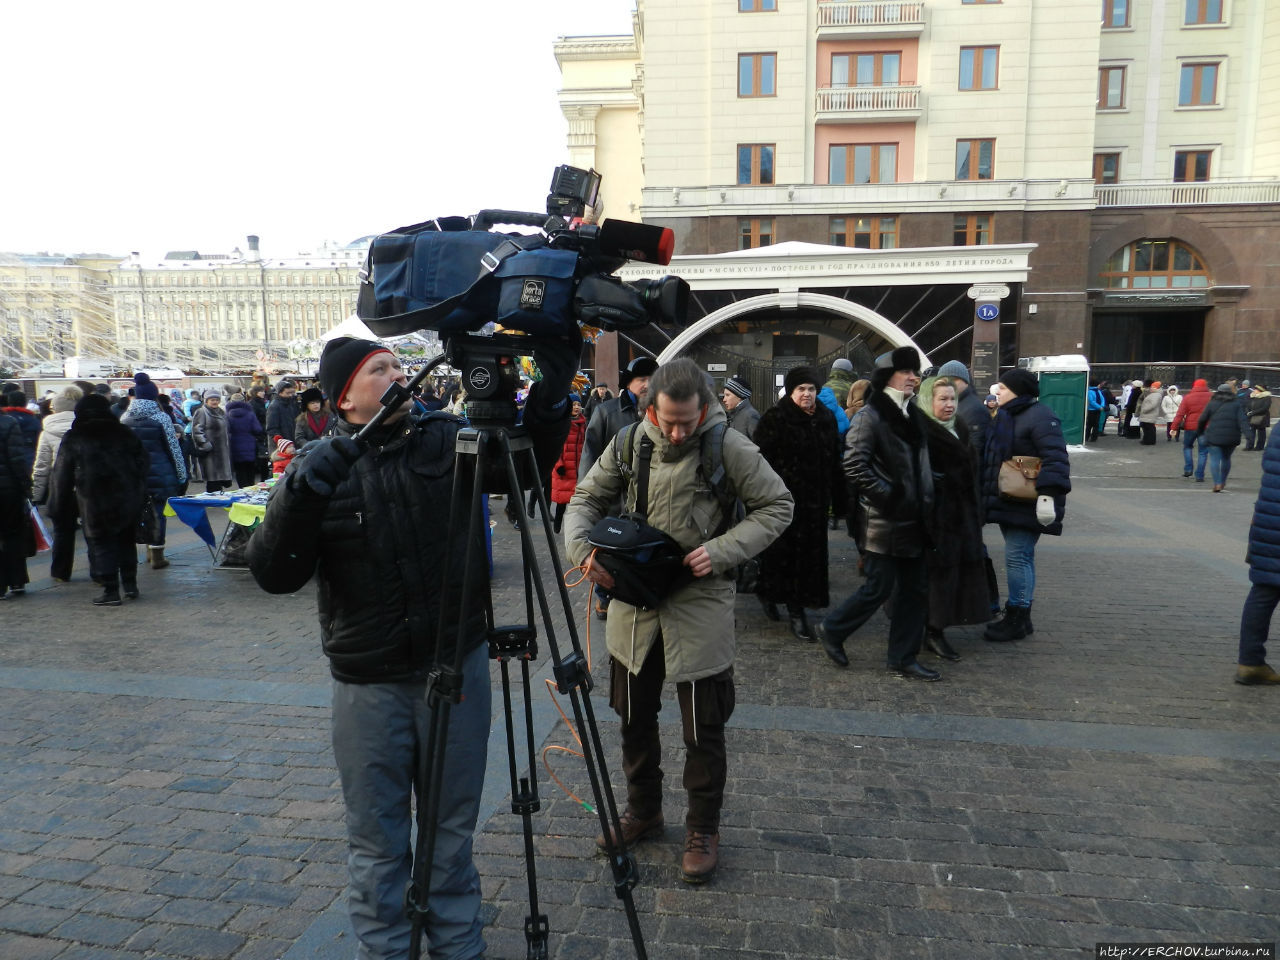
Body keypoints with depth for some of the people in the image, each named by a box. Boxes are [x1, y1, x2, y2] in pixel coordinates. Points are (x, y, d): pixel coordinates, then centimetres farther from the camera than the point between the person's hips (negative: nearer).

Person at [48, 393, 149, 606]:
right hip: (127, 500, 3)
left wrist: (58, 508, 8)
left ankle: (110, 590, 4)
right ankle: (130, 584, 18)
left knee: (101, 544, 4)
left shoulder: (73, 439, 0)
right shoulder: (124, 433, 6)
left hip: (94, 503, -3)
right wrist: (139, 494, 11)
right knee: (126, 541, 15)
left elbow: (61, 478, 2)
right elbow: (143, 462, 6)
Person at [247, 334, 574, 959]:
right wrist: (299, 496, -26)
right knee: (377, 842, 14)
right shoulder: (320, 469, -6)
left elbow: (532, 453, 3)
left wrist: (554, 375, -10)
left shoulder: (450, 439, -3)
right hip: (368, 682, -1)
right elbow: (273, 575, -10)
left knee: (453, 827, 18)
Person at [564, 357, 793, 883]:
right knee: (633, 716, 18)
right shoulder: (628, 442, -1)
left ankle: (703, 829, 29)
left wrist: (724, 550, -19)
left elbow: (777, 506, -6)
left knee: (703, 730, 7)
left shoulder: (729, 446, -12)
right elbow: (586, 499, 7)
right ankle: (643, 811, 40)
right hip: (634, 601, 4)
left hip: (699, 604, -4)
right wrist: (582, 549, -13)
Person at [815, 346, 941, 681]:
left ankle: (903, 658, 20)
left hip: (913, 520, 8)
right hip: (883, 521, -8)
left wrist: (925, 503, 13)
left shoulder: (913, 415, 15)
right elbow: (854, 465, -20)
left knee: (915, 589, 10)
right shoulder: (870, 415, -11)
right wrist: (886, 495, -17)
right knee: (879, 587, -2)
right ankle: (832, 629, 20)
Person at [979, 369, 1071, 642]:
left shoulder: (1040, 417, -14)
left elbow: (1055, 458, -24)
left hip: (1027, 504, -10)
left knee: (1018, 557, -8)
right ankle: (1019, 617, 23)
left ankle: (1017, 619, 1)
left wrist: (1049, 493, -33)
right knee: (1020, 557, 15)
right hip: (1007, 503, 10)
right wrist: (989, 497, 26)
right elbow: (992, 456, 24)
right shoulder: (1005, 417, 16)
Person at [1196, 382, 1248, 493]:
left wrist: (1199, 433, 17)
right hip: (1232, 437, 2)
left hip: (1214, 436, -2)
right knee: (1226, 458, 18)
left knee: (1215, 459, -2)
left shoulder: (1212, 403, 4)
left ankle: (1217, 484, -13)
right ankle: (1223, 482, 26)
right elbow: (1242, 420, -6)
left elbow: (1203, 419, 5)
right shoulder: (1237, 404, 6)